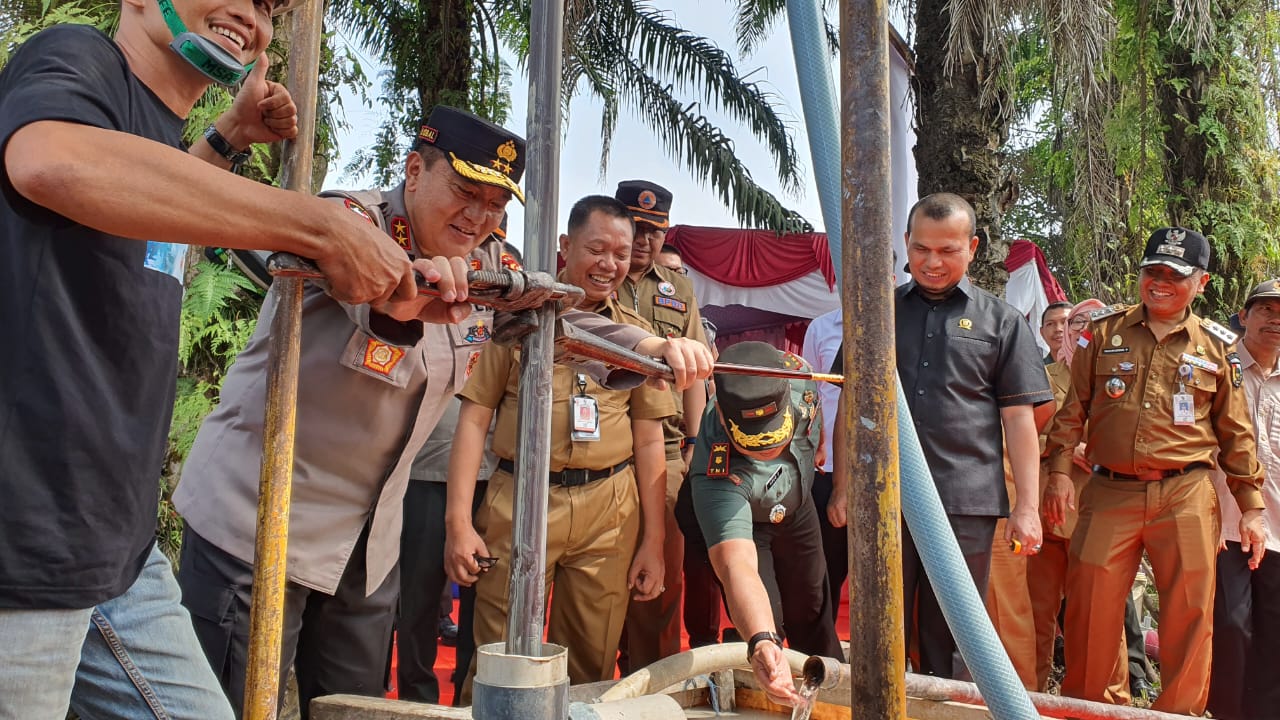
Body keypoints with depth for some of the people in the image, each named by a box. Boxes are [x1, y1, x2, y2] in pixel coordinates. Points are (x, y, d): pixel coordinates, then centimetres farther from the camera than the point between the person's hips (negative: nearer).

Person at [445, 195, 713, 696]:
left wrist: (653, 540, 7)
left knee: (590, 665, 9)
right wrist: (458, 520, -7)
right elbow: (474, 418, 1)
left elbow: (648, 442, 11)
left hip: (608, 515, 2)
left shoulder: (638, 335, 11)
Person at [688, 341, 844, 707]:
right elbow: (737, 566, -59)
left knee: (812, 615, 16)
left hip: (797, 508, 4)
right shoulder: (717, 475, -48)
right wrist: (761, 643, -75)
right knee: (765, 621, -14)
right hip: (742, 519, -4)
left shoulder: (797, 373, -36)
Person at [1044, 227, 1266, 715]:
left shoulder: (1217, 347, 8)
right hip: (1109, 493, 0)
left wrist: (1251, 506, 8)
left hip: (1187, 497, 0)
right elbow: (1073, 408, 7)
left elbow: (1236, 433, 11)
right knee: (1089, 607, 2)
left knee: (1190, 615, 4)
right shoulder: (1104, 331, 7)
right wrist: (1059, 470, -2)